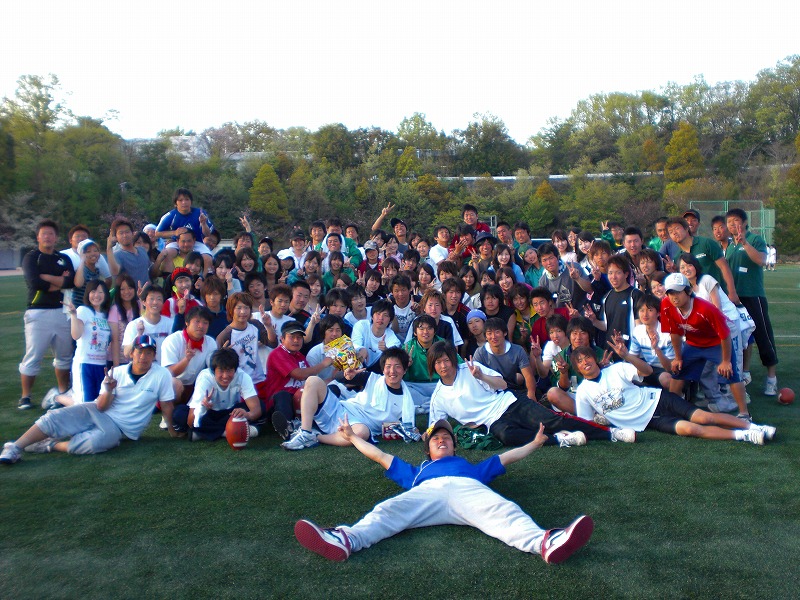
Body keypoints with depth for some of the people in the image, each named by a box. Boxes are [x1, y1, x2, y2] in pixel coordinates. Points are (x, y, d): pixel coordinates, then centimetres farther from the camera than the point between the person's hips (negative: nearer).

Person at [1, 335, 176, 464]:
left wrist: (172, 429, 2)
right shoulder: (117, 372, 0)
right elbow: (101, 407, -1)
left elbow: (166, 404, -3)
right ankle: (14, 448, -7)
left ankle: (51, 445, -12)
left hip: (119, 428, -4)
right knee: (54, 418, -16)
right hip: (96, 413, 4)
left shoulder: (161, 375, -12)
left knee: (91, 443, -34)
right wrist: (108, 391, -21)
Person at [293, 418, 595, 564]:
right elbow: (380, 455, 48)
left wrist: (535, 442, 49)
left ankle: (544, 542, -61)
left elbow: (506, 457, 47)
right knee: (388, 510, -32)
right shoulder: (417, 470, 43)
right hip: (426, 491, 0)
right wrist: (352, 437, 53)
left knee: (502, 511, -33)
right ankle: (345, 539, -59)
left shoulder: (472, 466, 44)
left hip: (468, 488, 0)